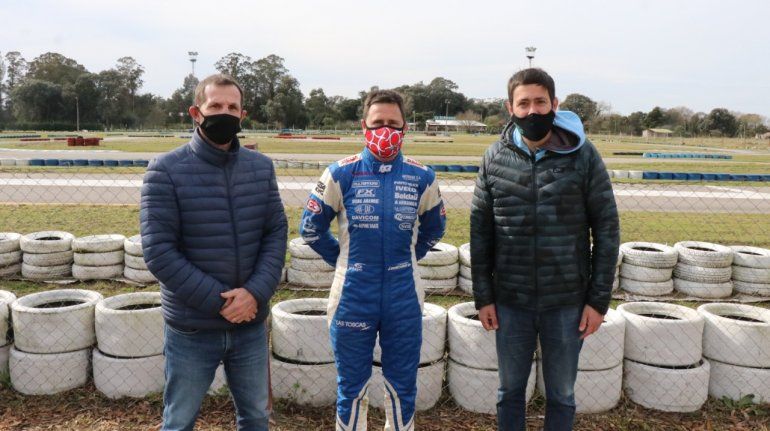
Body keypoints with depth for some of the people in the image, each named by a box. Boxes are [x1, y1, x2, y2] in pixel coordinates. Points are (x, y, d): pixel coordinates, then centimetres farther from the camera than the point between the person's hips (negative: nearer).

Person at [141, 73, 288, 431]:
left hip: (251, 325, 4)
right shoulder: (166, 171, -10)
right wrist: (218, 302, -18)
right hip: (191, 329, -3)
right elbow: (158, 251, -15)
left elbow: (276, 233, 0)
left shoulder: (261, 167, 3)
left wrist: (256, 292, -16)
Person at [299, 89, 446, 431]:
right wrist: (343, 261, 5)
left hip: (404, 301, 1)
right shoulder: (341, 174, -6)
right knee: (351, 389, 13)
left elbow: (433, 229, 15)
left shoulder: (422, 178, -1)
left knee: (402, 389, 14)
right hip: (352, 299, -1)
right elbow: (310, 227, 3)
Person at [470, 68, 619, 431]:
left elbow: (607, 227, -3)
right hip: (510, 302, 1)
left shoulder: (583, 156, -6)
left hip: (567, 302, -1)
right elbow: (480, 229, 2)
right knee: (510, 389, 17)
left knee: (561, 394, 15)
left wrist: (599, 299, -6)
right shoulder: (495, 157, -1)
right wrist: (483, 296, 0)